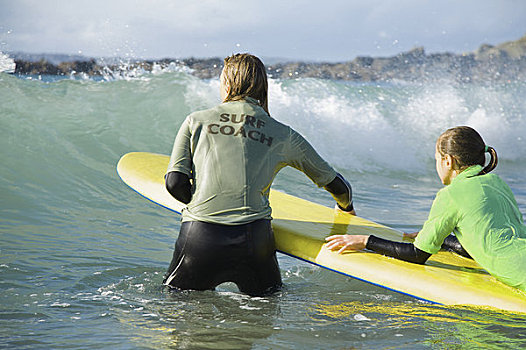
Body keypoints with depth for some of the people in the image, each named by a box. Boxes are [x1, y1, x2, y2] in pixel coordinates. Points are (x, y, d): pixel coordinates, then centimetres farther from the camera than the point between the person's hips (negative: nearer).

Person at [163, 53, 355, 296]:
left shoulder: (196, 121, 9)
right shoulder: (283, 135, 11)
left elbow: (175, 183, 1)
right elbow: (336, 184, 18)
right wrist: (346, 207, 41)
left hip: (199, 239, -1)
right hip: (254, 238, 1)